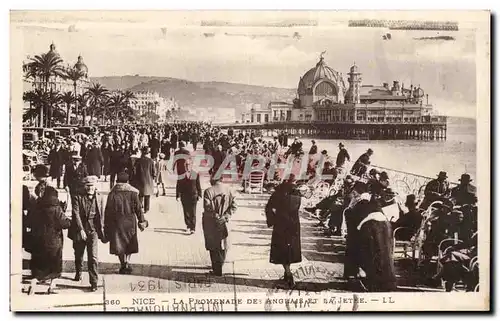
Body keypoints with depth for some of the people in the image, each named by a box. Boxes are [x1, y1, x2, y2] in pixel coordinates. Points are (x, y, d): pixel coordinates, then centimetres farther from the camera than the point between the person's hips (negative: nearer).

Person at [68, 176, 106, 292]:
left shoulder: (100, 198, 3)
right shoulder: (78, 198, -4)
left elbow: (102, 216, 8)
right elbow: (76, 214, -11)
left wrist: (101, 230, 7)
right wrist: (81, 230, -18)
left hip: (93, 231, 0)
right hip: (79, 231, 0)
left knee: (93, 257, -10)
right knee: (78, 255, 17)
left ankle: (94, 282, -6)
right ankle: (78, 273, 45)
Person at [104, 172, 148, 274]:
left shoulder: (112, 194, -4)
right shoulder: (133, 193, -5)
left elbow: (108, 211, -2)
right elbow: (138, 208, -3)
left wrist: (106, 225, 4)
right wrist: (142, 221, 5)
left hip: (116, 223, -1)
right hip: (130, 222, 1)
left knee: (119, 244, 9)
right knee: (129, 243, 16)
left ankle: (123, 264, 4)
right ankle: (127, 262, 3)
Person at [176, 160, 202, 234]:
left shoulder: (196, 174, 2)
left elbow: (198, 185, 6)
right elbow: (178, 186, 4)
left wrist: (199, 195, 3)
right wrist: (177, 195, 0)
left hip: (193, 195, -1)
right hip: (184, 196, 1)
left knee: (193, 212, -4)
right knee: (186, 212, 9)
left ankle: (193, 228, -2)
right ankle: (188, 226, 23)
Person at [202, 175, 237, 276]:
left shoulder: (208, 191, -14)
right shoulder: (227, 190, -1)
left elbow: (207, 208, -21)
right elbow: (233, 206, -4)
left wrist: (216, 216, -10)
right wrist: (225, 216, -7)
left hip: (211, 223, -4)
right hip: (223, 223, 4)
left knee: (213, 246, 6)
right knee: (222, 246, 18)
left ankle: (217, 270, 7)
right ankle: (219, 266, 33)